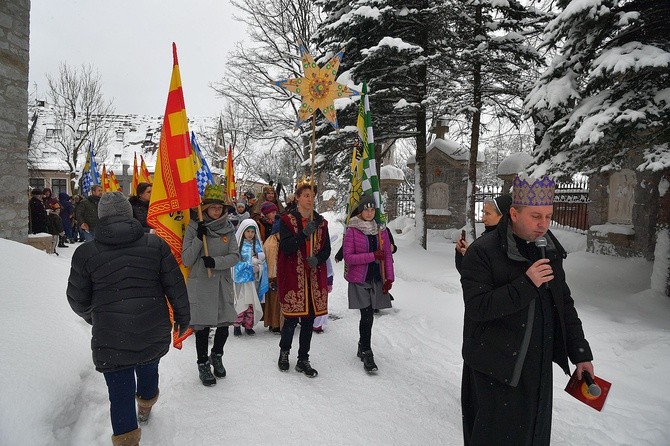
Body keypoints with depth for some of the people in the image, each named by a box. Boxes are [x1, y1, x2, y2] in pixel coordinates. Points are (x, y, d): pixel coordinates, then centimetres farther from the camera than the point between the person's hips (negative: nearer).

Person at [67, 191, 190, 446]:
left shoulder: (85, 253, -7)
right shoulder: (156, 244, -5)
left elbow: (78, 300, 2)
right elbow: (175, 286, -3)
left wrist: (92, 317, 23)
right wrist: (182, 316, 11)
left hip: (110, 339, -3)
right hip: (154, 332, 3)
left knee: (120, 393, 8)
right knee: (149, 369, 28)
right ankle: (145, 409, 56)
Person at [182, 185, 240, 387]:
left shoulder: (228, 228, 3)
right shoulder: (194, 227, -4)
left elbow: (235, 256, -3)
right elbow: (186, 260, -7)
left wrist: (215, 262, -20)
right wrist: (199, 239, -19)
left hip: (223, 284, 3)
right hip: (200, 285, -2)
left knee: (224, 324, 9)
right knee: (202, 327, 4)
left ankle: (216, 356, 37)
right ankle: (203, 365, 26)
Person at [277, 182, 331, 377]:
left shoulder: (321, 222, 11)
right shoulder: (287, 220, -1)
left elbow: (326, 249, 10)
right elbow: (286, 247, -12)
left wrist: (317, 259, -10)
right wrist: (304, 234, -23)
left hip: (315, 277, 4)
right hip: (293, 277, -4)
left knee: (309, 319, 9)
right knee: (291, 319, 0)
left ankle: (303, 360, 23)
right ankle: (284, 351, 29)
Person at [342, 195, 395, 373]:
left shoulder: (381, 230, 7)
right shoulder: (352, 230, -6)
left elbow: (388, 255, 8)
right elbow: (348, 257, -11)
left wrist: (389, 278, 1)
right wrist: (372, 255, -16)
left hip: (377, 280, 4)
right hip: (359, 279, -4)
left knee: (368, 315, 11)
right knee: (367, 315, -9)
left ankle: (362, 347, 31)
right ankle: (366, 353, 4)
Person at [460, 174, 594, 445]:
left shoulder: (550, 250, 6)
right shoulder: (482, 251, -15)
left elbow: (564, 304, 13)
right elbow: (476, 307, -22)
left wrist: (581, 353, 12)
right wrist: (526, 284, -26)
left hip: (539, 363, 7)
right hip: (497, 367, -6)